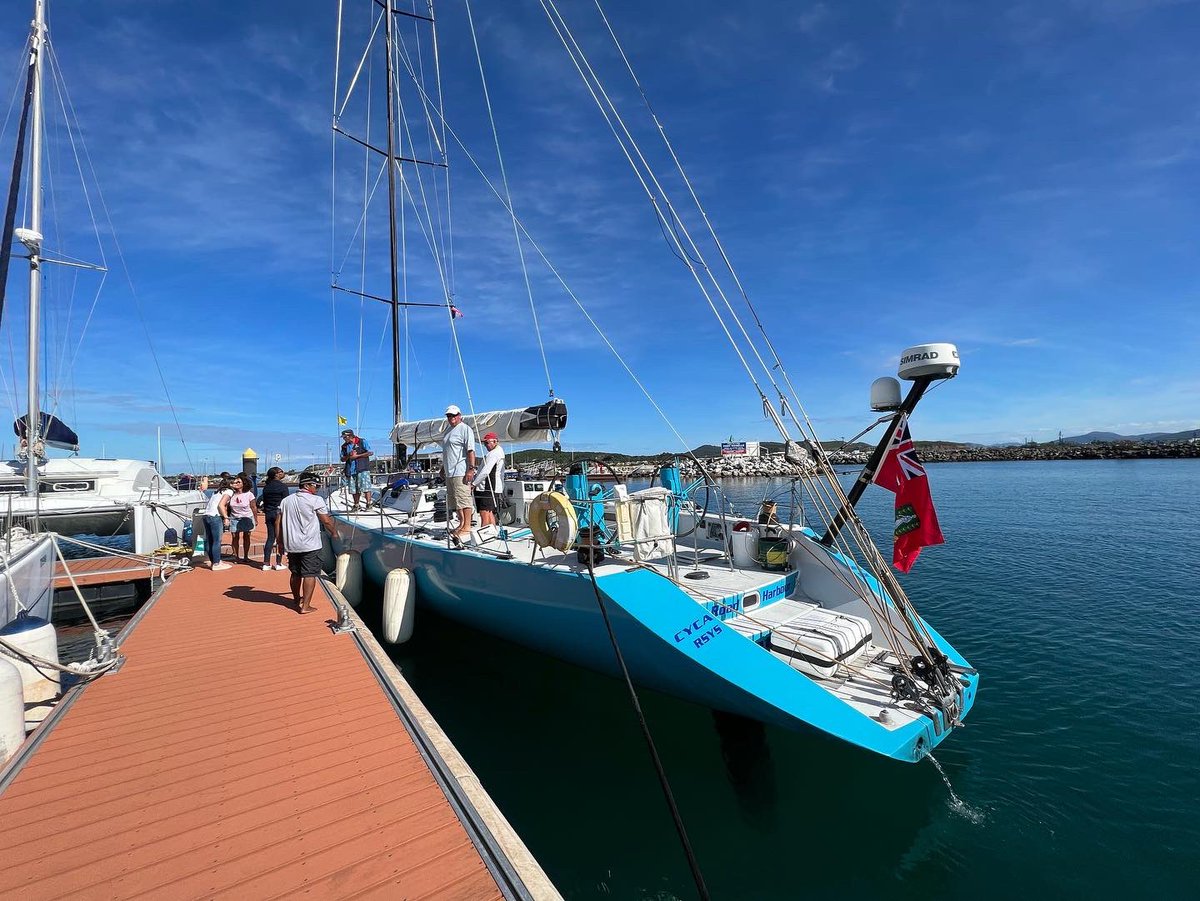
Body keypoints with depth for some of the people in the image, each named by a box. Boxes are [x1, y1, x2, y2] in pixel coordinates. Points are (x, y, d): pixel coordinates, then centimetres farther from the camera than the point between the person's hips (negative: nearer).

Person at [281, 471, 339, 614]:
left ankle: (297, 600, 35)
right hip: (310, 545, -6)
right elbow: (326, 521, -7)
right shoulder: (316, 500, -9)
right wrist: (333, 532, 11)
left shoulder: (286, 500, 10)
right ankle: (305, 606, -3)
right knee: (310, 574, -2)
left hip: (291, 545, 7)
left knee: (296, 574, 19)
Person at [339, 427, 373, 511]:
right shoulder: (344, 446, 14)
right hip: (351, 470, 5)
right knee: (354, 489, 8)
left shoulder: (362, 442, -1)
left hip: (362, 469, -5)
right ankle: (356, 505, 17)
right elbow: (342, 459, 17)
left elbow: (370, 453, -7)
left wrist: (357, 456, -11)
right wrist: (348, 456, -5)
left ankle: (368, 504, -6)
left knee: (365, 487, -10)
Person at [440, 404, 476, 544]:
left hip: (461, 472, -10)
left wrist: (471, 469, -23)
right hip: (449, 472, 10)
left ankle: (467, 527, -9)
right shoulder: (448, 431, 21)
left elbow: (471, 451, -15)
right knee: (453, 500, 13)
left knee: (463, 499, -11)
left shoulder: (465, 429, -7)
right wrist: (443, 468, 26)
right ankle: (462, 524, 22)